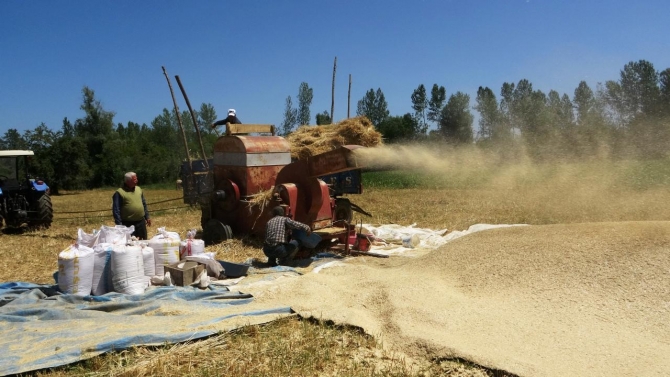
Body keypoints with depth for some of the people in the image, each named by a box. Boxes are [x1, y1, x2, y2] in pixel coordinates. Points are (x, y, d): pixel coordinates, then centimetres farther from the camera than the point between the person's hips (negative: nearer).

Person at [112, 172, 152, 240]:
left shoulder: (138, 189, 9)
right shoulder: (119, 193, -11)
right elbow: (116, 210, -12)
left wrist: (147, 217, 15)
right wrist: (119, 224, -16)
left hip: (141, 222, 6)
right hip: (128, 224, -6)